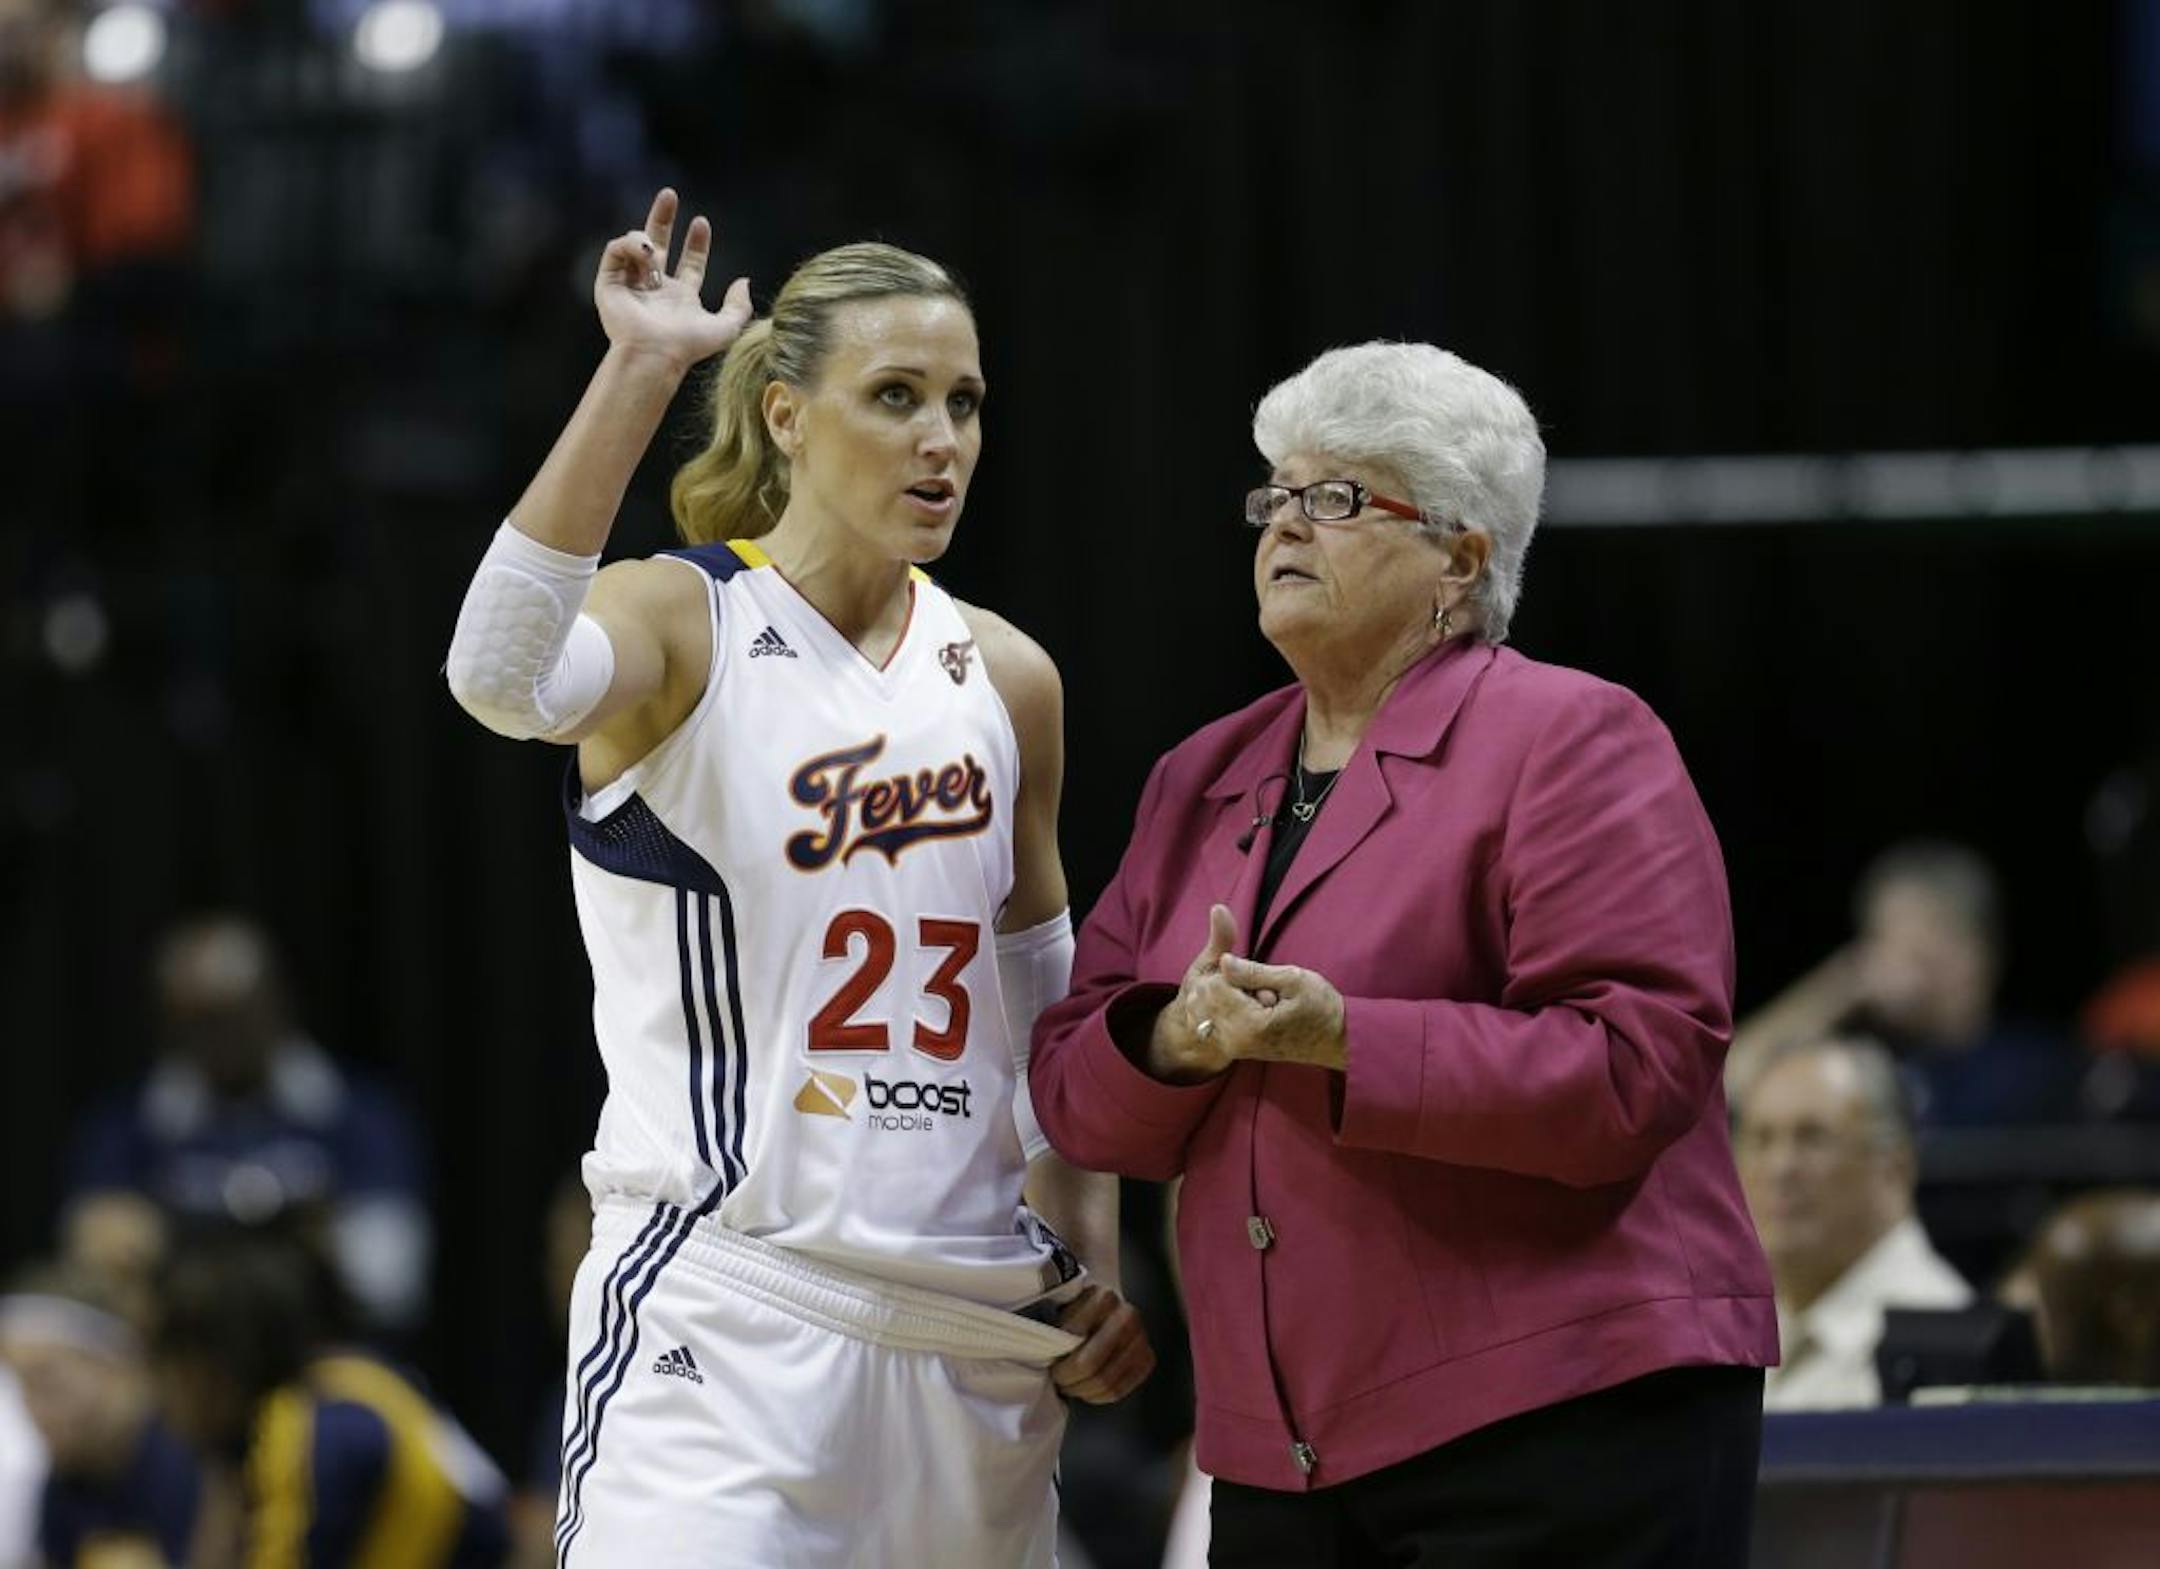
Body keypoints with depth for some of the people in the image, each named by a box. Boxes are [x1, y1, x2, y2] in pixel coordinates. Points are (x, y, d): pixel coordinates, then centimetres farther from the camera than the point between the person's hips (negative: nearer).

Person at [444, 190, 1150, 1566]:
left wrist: (1098, 1262, 9)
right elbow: (503, 678, -28)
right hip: (725, 1301, -6)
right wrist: (639, 374, -28)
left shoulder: (1006, 681, 13)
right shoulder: (684, 624, -4)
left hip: (976, 1339, 6)